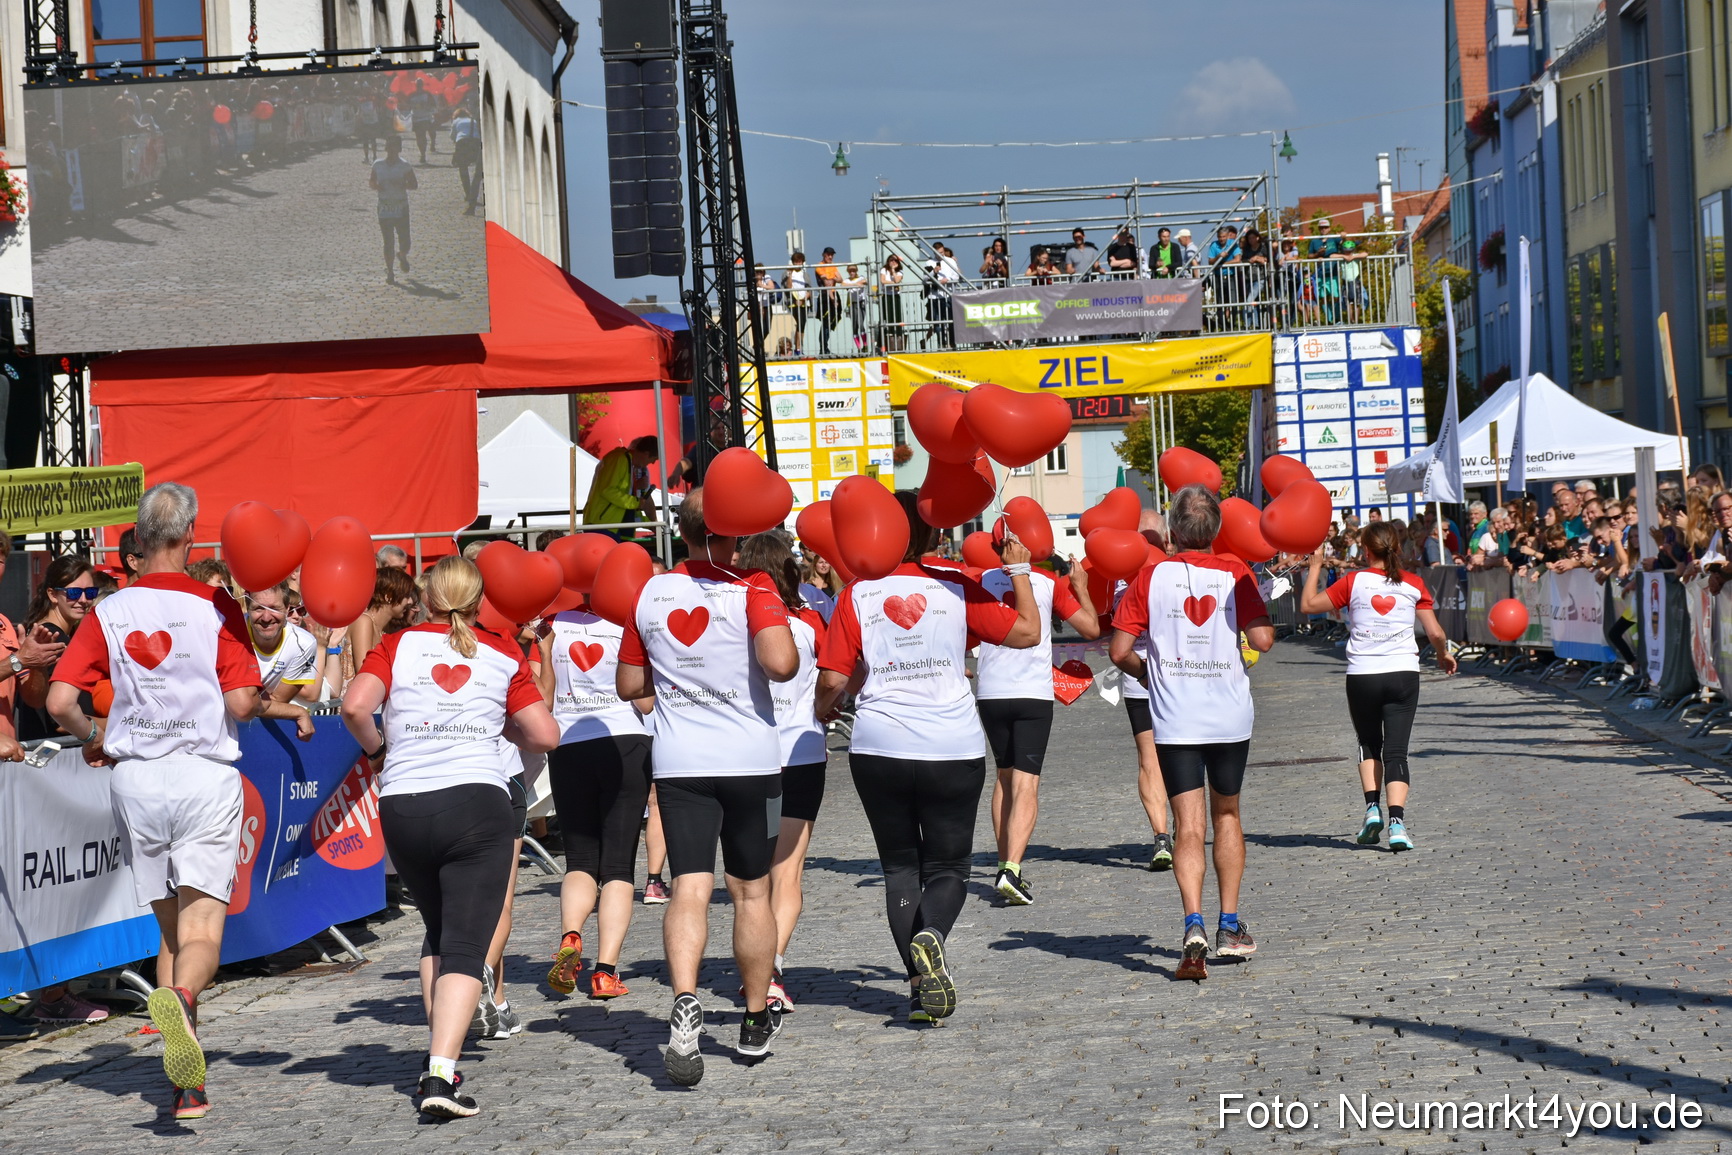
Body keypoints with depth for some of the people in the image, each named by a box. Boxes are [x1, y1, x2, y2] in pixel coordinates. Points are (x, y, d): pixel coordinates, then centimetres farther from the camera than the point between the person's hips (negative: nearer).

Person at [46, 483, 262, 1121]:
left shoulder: (109, 612, 3)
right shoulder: (215, 607, -4)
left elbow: (61, 702, -4)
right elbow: (241, 703, -9)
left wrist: (94, 738, 15)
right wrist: (265, 702, 13)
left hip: (135, 778, 3)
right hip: (205, 775, -3)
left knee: (169, 929, 13)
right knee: (203, 929, -6)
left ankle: (188, 1086, 9)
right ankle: (180, 996, -41)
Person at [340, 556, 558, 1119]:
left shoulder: (399, 644, 8)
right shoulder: (502, 655, 9)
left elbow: (355, 705, -8)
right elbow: (545, 735, 4)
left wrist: (376, 749, 10)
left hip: (402, 807, 2)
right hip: (477, 802, -2)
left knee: (438, 931, 24)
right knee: (465, 945, -5)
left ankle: (437, 1055, 19)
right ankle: (441, 1074, -21)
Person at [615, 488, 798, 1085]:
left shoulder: (650, 594, 4)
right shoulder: (751, 590, -9)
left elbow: (629, 685, 11)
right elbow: (780, 663, -24)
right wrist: (790, 644, -3)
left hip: (678, 762, 2)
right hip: (750, 760, -2)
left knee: (690, 888, -5)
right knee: (751, 890, 12)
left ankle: (685, 1002, -30)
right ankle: (757, 1021, 24)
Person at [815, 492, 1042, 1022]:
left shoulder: (858, 594, -2)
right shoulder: (956, 587, -3)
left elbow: (833, 679, -4)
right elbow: (1026, 631, 1)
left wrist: (824, 711, 17)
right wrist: (1019, 571, 14)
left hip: (878, 748, 1)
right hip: (953, 749, -1)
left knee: (900, 866, 14)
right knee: (947, 865, 11)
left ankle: (922, 985, 5)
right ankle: (930, 935, -21)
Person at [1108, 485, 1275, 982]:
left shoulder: (1152, 576, -2)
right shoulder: (1235, 573, -2)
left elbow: (1120, 651, -4)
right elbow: (1261, 639, -12)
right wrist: (1263, 617, 10)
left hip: (1175, 719, -1)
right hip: (1230, 716, 1)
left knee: (1188, 824, -4)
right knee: (1227, 815, 18)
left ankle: (1194, 927, -22)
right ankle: (1230, 927, 23)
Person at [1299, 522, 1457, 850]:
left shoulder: (1353, 582, -2)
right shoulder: (1413, 584, 3)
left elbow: (1307, 605, 2)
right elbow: (1435, 632, 2)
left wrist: (1314, 568, 14)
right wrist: (1444, 655, 23)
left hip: (1362, 675, 0)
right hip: (1404, 673, 0)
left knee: (1369, 745, 21)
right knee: (1396, 750, 0)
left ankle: (1372, 808, 6)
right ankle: (1397, 822, -15)